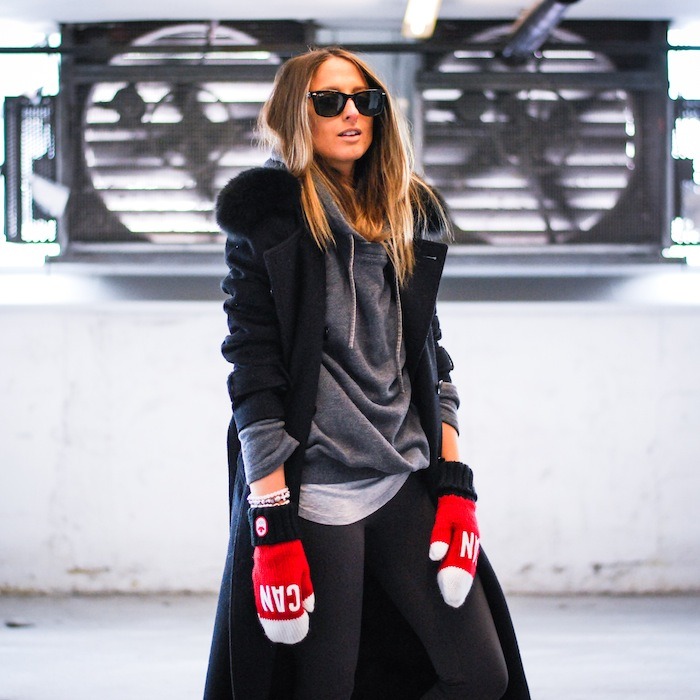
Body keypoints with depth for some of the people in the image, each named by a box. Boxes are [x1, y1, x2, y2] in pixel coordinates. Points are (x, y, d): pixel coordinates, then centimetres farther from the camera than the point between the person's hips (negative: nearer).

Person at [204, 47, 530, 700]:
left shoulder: (411, 214, 15)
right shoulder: (267, 218, -3)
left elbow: (429, 355, 16)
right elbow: (253, 371, -9)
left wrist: (455, 485, 6)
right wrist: (271, 524, -16)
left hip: (407, 483, 6)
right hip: (312, 492, -6)